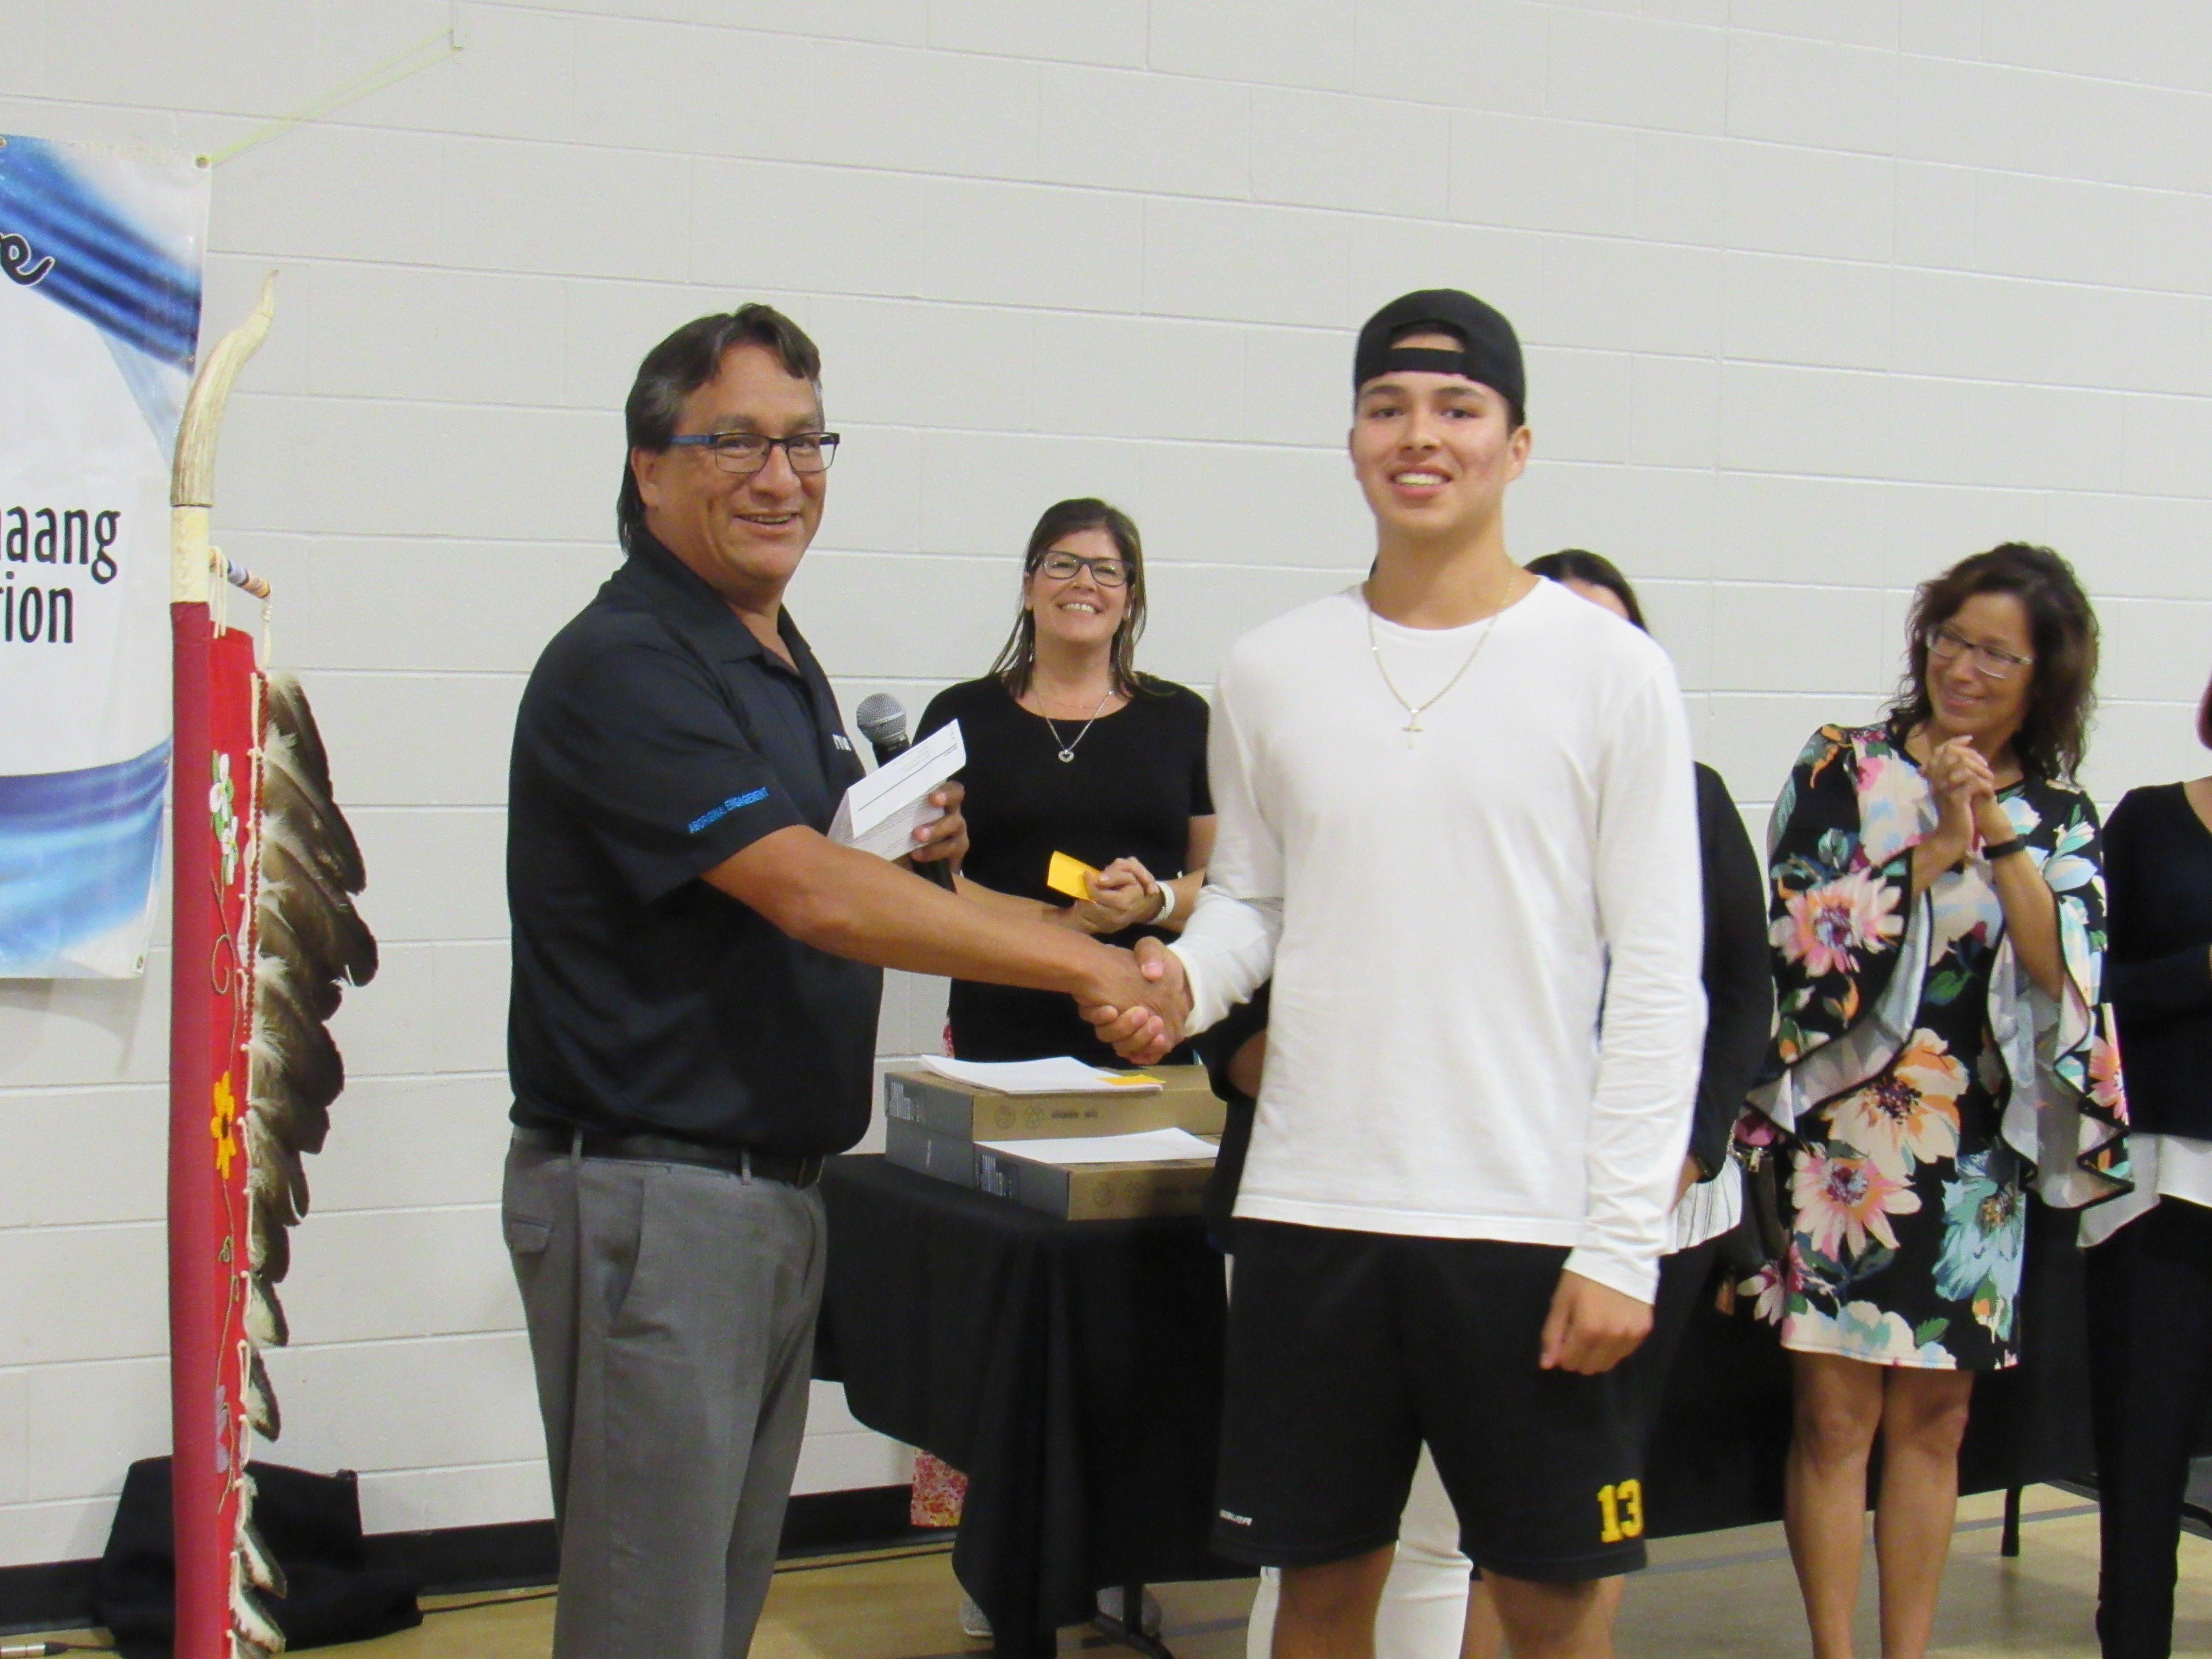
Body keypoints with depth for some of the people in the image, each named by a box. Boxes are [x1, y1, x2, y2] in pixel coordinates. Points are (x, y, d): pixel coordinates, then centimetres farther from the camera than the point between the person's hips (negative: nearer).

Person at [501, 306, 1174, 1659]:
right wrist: (1082, 963, -22)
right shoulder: (621, 668, -15)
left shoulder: (787, 667, 14)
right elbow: (810, 897, -24)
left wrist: (905, 858, 1)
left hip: (779, 1187, 9)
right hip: (650, 1194, -9)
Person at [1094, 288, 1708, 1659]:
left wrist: (1621, 1240, -10)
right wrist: (1184, 977, -6)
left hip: (1534, 1222, -3)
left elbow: (1659, 980, -4)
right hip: (1312, 1206, 3)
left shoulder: (1611, 670, -2)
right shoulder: (1274, 670, 8)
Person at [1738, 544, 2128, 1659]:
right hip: (1843, 1135, -3)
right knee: (1837, 1416, -3)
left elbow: (2065, 969, -6)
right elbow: (1807, 936, -10)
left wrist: (2001, 838, -15)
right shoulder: (1842, 769, 0)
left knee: (1932, 1421, 9)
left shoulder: (2059, 817, 9)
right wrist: (1938, 845, -16)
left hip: (1975, 1150, 3)